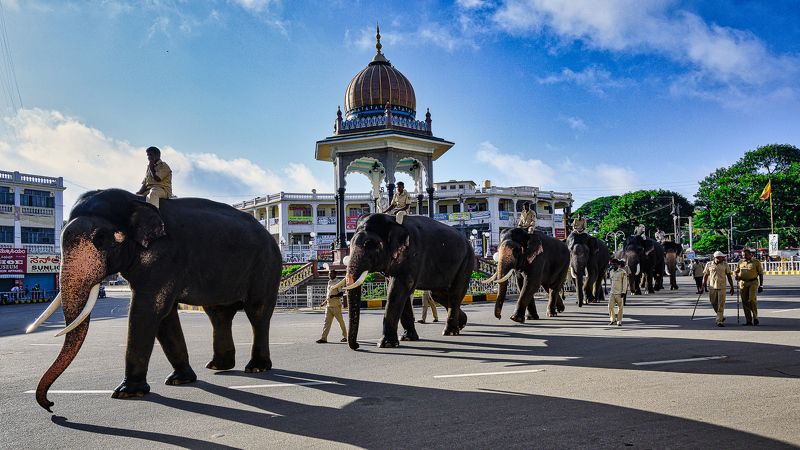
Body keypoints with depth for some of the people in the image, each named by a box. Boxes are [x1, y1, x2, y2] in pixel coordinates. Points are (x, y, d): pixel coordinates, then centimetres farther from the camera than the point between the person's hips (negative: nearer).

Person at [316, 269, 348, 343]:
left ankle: (345, 336, 18)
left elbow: (341, 293, -14)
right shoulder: (329, 283, 16)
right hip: (329, 306, 7)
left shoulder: (337, 283, -8)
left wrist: (334, 296, -28)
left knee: (340, 321, 4)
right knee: (327, 321, 0)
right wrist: (324, 302, 21)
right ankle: (324, 338, -4)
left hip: (336, 305, -7)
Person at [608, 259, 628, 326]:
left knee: (620, 307, 1)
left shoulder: (623, 272, -7)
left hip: (620, 293, -5)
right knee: (610, 306, -2)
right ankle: (613, 319, 15)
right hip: (612, 293, 5)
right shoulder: (611, 272, 10)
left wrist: (623, 292, -12)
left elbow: (625, 283, -7)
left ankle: (619, 321, 9)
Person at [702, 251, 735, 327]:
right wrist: (704, 282, -3)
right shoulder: (709, 264, 3)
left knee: (721, 304, -6)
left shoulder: (725, 264, 3)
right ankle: (721, 316, 31)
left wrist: (732, 287, 5)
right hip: (712, 287, 1)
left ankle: (719, 321, -3)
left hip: (722, 287, -1)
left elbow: (729, 276, 7)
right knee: (714, 304, 8)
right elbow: (705, 275, 9)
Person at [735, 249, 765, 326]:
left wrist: (761, 285, -3)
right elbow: (737, 272, 19)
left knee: (752, 299, -16)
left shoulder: (756, 262, -1)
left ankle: (755, 317, 3)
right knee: (745, 302, 1)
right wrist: (737, 276, -5)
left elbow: (761, 274, 2)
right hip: (743, 283, 4)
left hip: (753, 282, -4)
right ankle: (749, 320, 7)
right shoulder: (740, 262, 9)